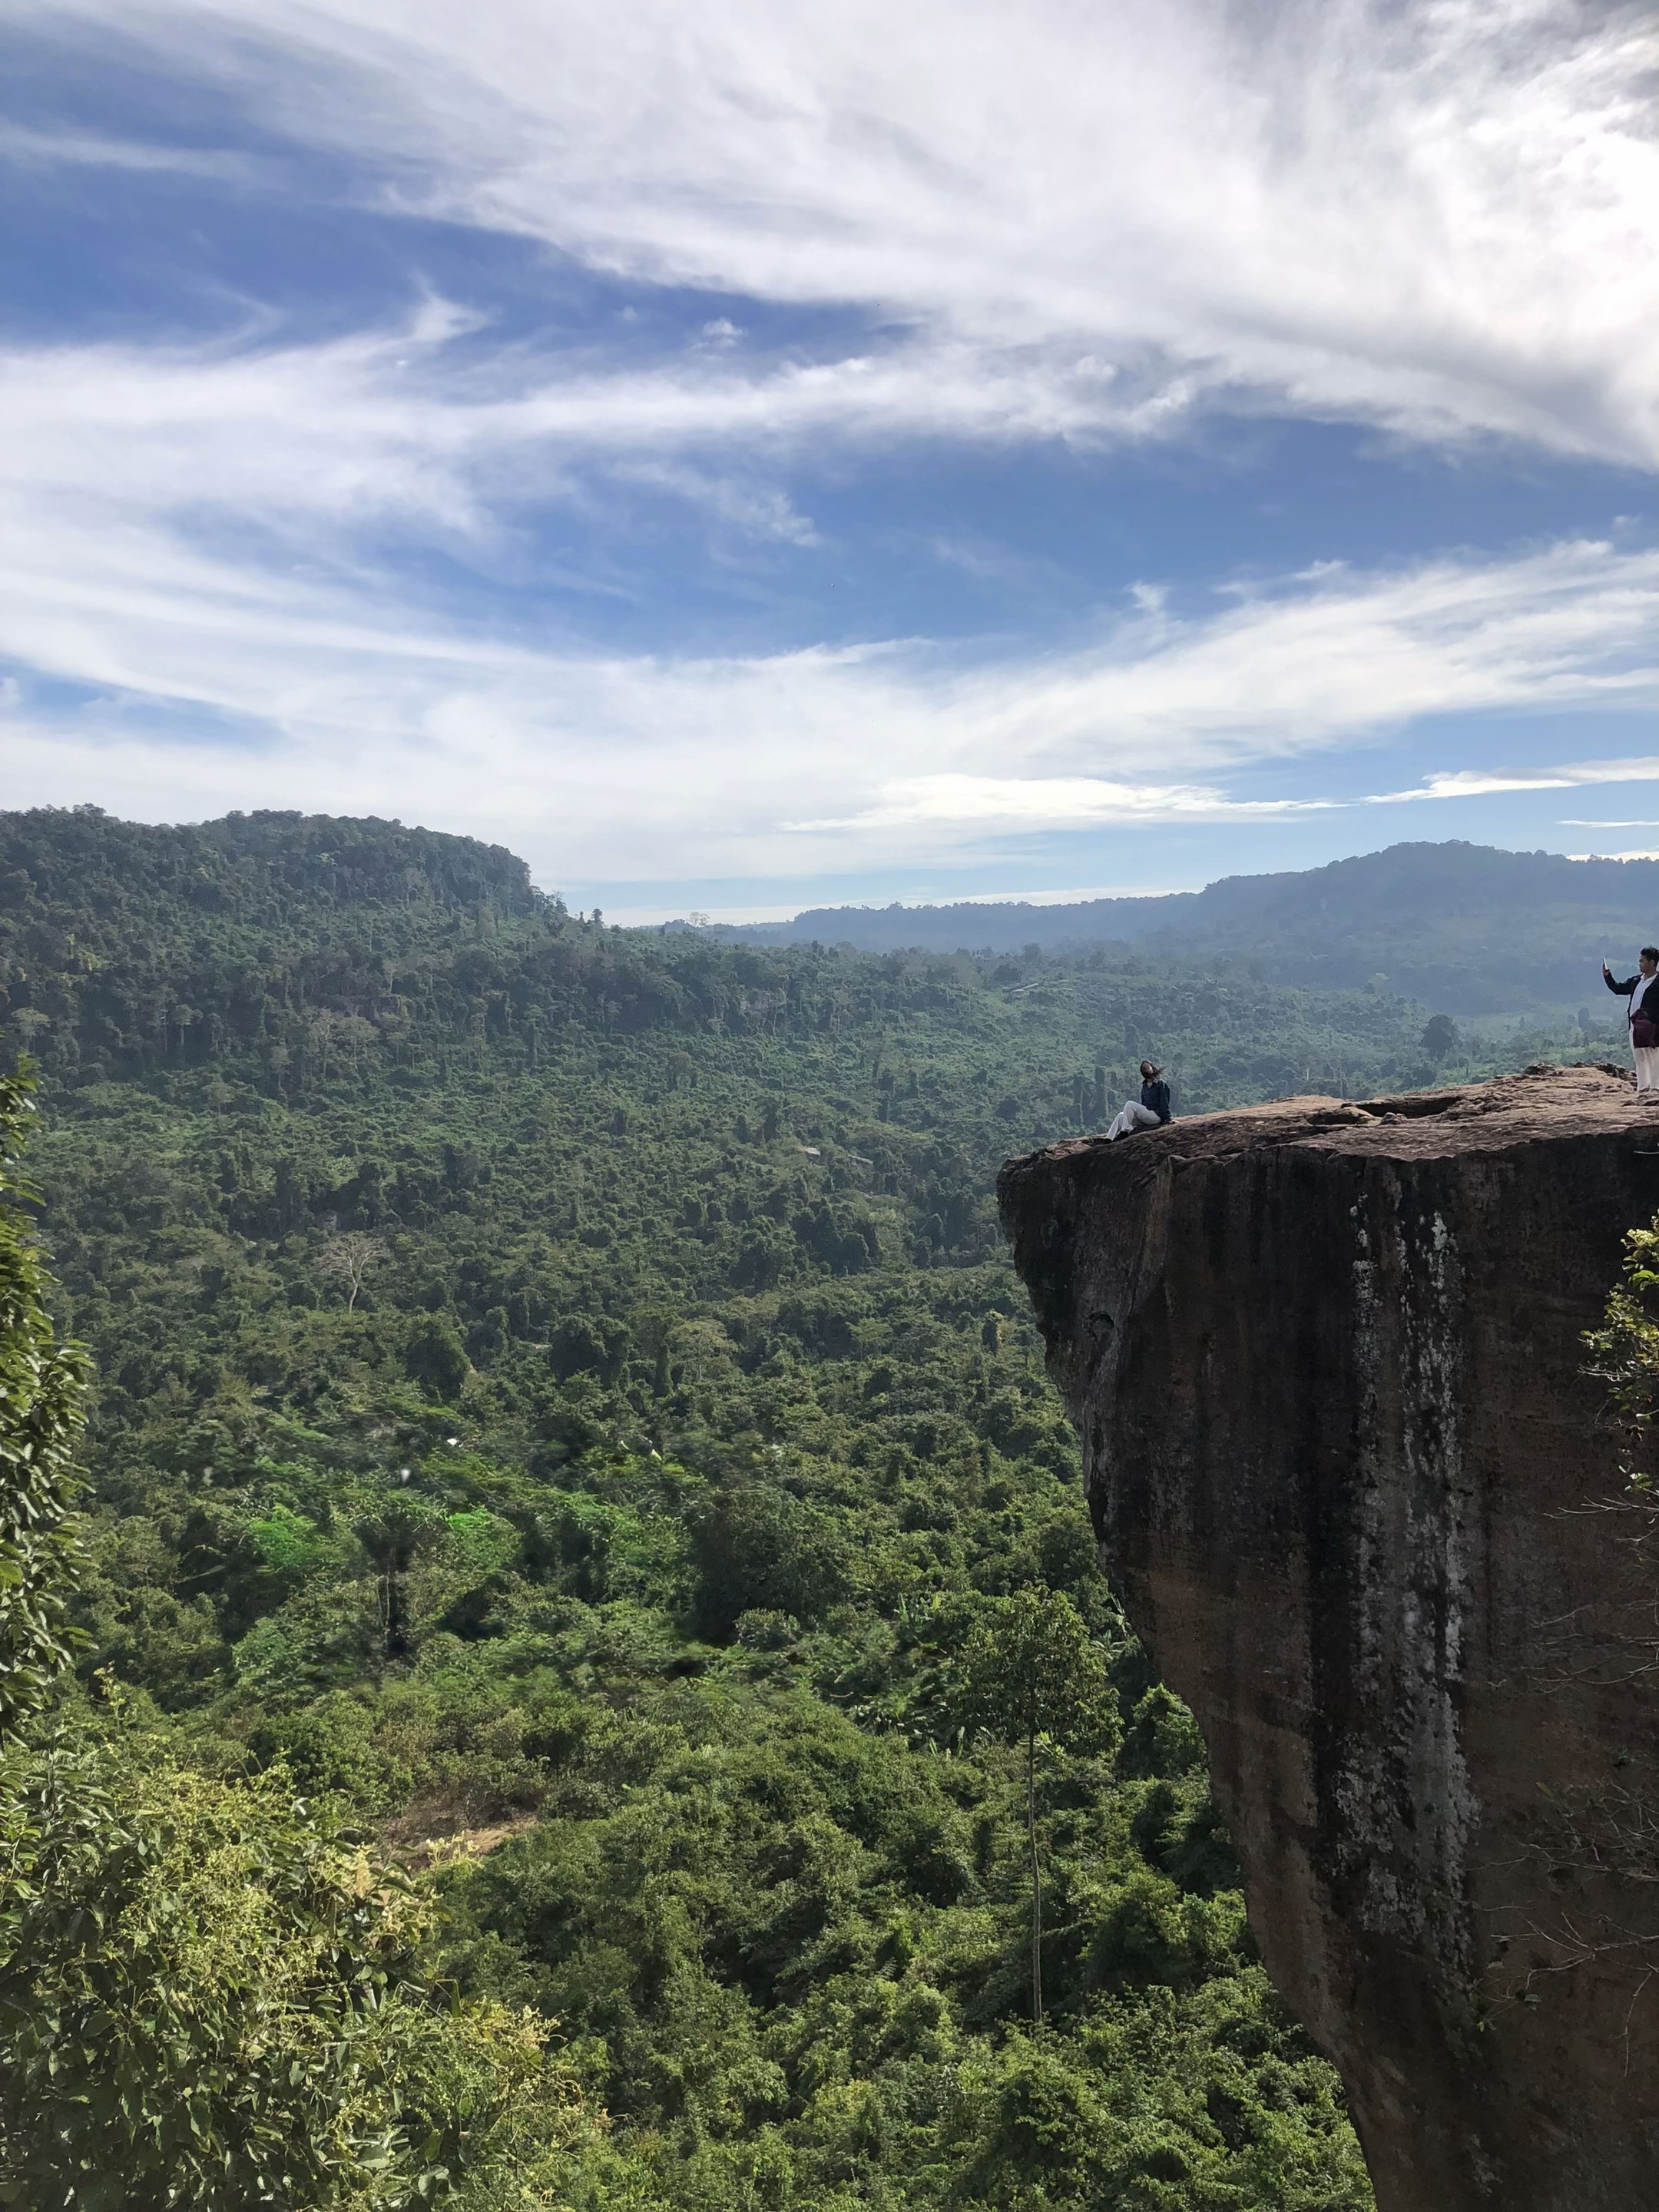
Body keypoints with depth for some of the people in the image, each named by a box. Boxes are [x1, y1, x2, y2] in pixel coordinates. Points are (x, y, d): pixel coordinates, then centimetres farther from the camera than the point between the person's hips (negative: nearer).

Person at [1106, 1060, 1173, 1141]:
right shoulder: (1144, 1086, 19)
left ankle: (1124, 1131, -26)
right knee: (1121, 1116, -10)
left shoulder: (1161, 1084, -3)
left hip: (1156, 1116, -8)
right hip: (1146, 1115, 8)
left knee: (1130, 1104, -23)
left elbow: (1164, 1103, -9)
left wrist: (1169, 1118, -14)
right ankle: (1108, 1140, -20)